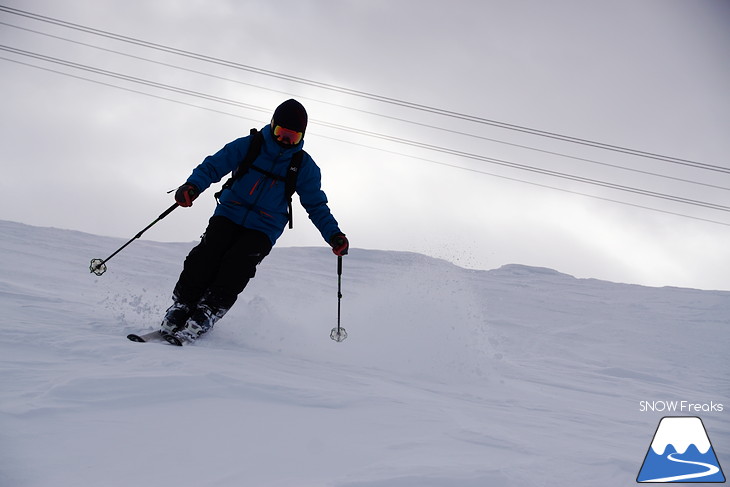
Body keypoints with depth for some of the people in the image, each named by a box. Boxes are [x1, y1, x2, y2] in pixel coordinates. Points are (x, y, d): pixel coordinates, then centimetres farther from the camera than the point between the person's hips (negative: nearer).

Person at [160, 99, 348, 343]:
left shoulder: (304, 166, 3)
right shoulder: (248, 146, 0)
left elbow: (316, 205, 10)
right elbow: (213, 166, -4)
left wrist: (333, 234, -5)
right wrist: (193, 185, -24)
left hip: (262, 230, -1)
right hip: (228, 215, 1)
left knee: (235, 270, -22)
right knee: (204, 259, -19)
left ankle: (202, 319, -22)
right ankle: (179, 310, -9)